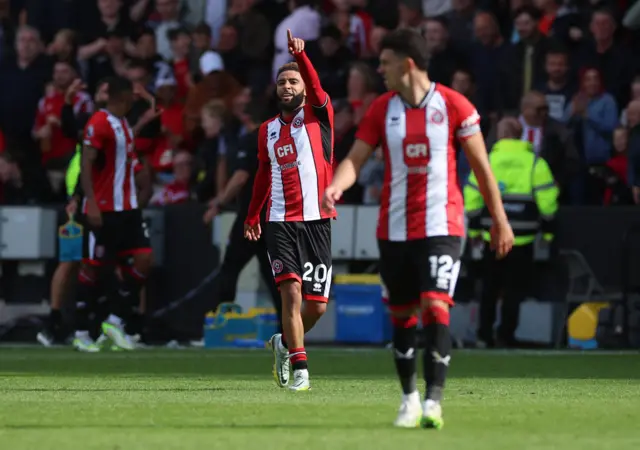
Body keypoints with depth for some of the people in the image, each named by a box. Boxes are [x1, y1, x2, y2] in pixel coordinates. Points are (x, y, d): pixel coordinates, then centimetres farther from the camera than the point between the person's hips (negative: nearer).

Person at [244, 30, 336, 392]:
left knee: (317, 306, 2)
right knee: (292, 291, -17)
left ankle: (285, 342, 31)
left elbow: (316, 86, -20)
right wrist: (253, 216, 30)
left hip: (317, 222, -1)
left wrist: (301, 55, -38)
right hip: (281, 223, 1)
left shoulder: (318, 115, 2)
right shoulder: (268, 130, 12)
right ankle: (300, 369, -15)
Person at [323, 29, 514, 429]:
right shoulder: (381, 110, 4)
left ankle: (434, 402, -20)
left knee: (435, 307, -17)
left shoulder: (453, 105, -4)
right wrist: (335, 186, -24)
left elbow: (481, 165, 2)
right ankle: (409, 396, 25)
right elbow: (355, 159, -2)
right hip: (394, 227, 4)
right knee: (401, 314, 9)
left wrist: (500, 219, 3)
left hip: (442, 226, -4)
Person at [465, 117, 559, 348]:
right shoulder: (535, 162, -2)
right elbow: (547, 198, -4)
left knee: (490, 286, 12)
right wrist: (548, 229, 6)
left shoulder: (487, 160, 1)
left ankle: (485, 335, 9)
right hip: (523, 236, -1)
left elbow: (472, 196, 3)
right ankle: (506, 335, 1)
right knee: (515, 286, 5)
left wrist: (474, 227, 13)